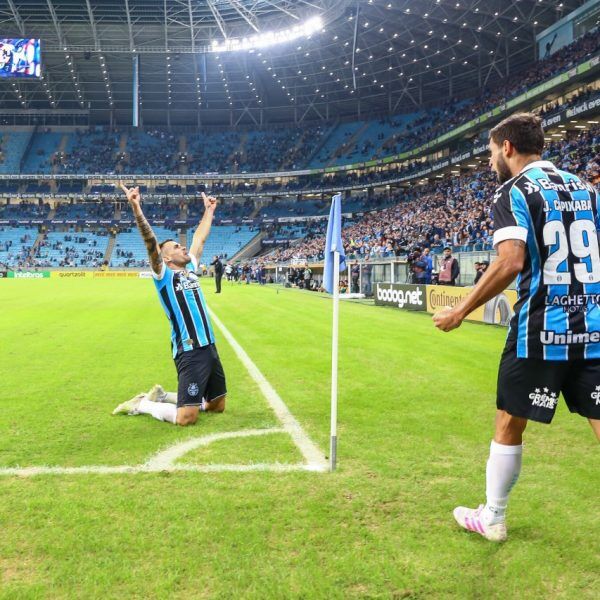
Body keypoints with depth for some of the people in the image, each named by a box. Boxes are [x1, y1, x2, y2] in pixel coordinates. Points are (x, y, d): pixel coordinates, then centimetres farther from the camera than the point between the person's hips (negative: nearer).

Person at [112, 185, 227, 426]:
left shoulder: (190, 270, 15)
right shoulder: (164, 275, -4)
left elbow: (200, 239, 27)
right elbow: (150, 242, -18)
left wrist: (209, 211, 32)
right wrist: (137, 210, -30)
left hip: (209, 347, 8)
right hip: (189, 351, -8)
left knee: (217, 405, 16)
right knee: (186, 417, -13)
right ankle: (141, 404, 12)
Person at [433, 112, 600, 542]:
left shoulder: (514, 192, -5)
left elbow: (511, 263, -19)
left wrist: (460, 311, -11)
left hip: (540, 332, -5)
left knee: (510, 424, 12)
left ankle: (492, 518, 26)